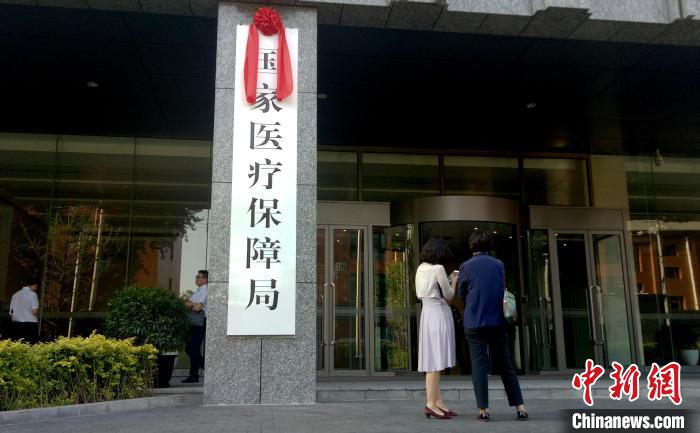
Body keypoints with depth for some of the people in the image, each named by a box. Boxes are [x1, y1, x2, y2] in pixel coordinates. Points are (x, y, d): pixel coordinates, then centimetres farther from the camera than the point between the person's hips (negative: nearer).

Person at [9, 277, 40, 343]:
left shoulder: (15, 294, 12)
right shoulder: (32, 294, -6)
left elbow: (11, 313, 13)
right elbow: (35, 311, -14)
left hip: (16, 325, 6)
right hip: (30, 325, -6)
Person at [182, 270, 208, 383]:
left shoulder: (205, 290, -10)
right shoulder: (199, 290, 20)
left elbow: (198, 307, -18)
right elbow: (187, 303, 19)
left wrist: (190, 304, 0)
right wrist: (193, 304, -3)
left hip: (200, 322, -10)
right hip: (195, 323, 10)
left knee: (194, 349, -8)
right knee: (189, 348, 10)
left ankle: (194, 375, 1)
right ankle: (205, 366, 18)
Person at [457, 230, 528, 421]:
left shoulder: (466, 267, -5)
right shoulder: (499, 264, 4)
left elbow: (461, 294, 6)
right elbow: (503, 289, 16)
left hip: (475, 322, -3)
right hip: (498, 321, 3)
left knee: (479, 366, 3)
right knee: (505, 364, 10)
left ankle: (483, 409, 3)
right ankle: (520, 407, 10)